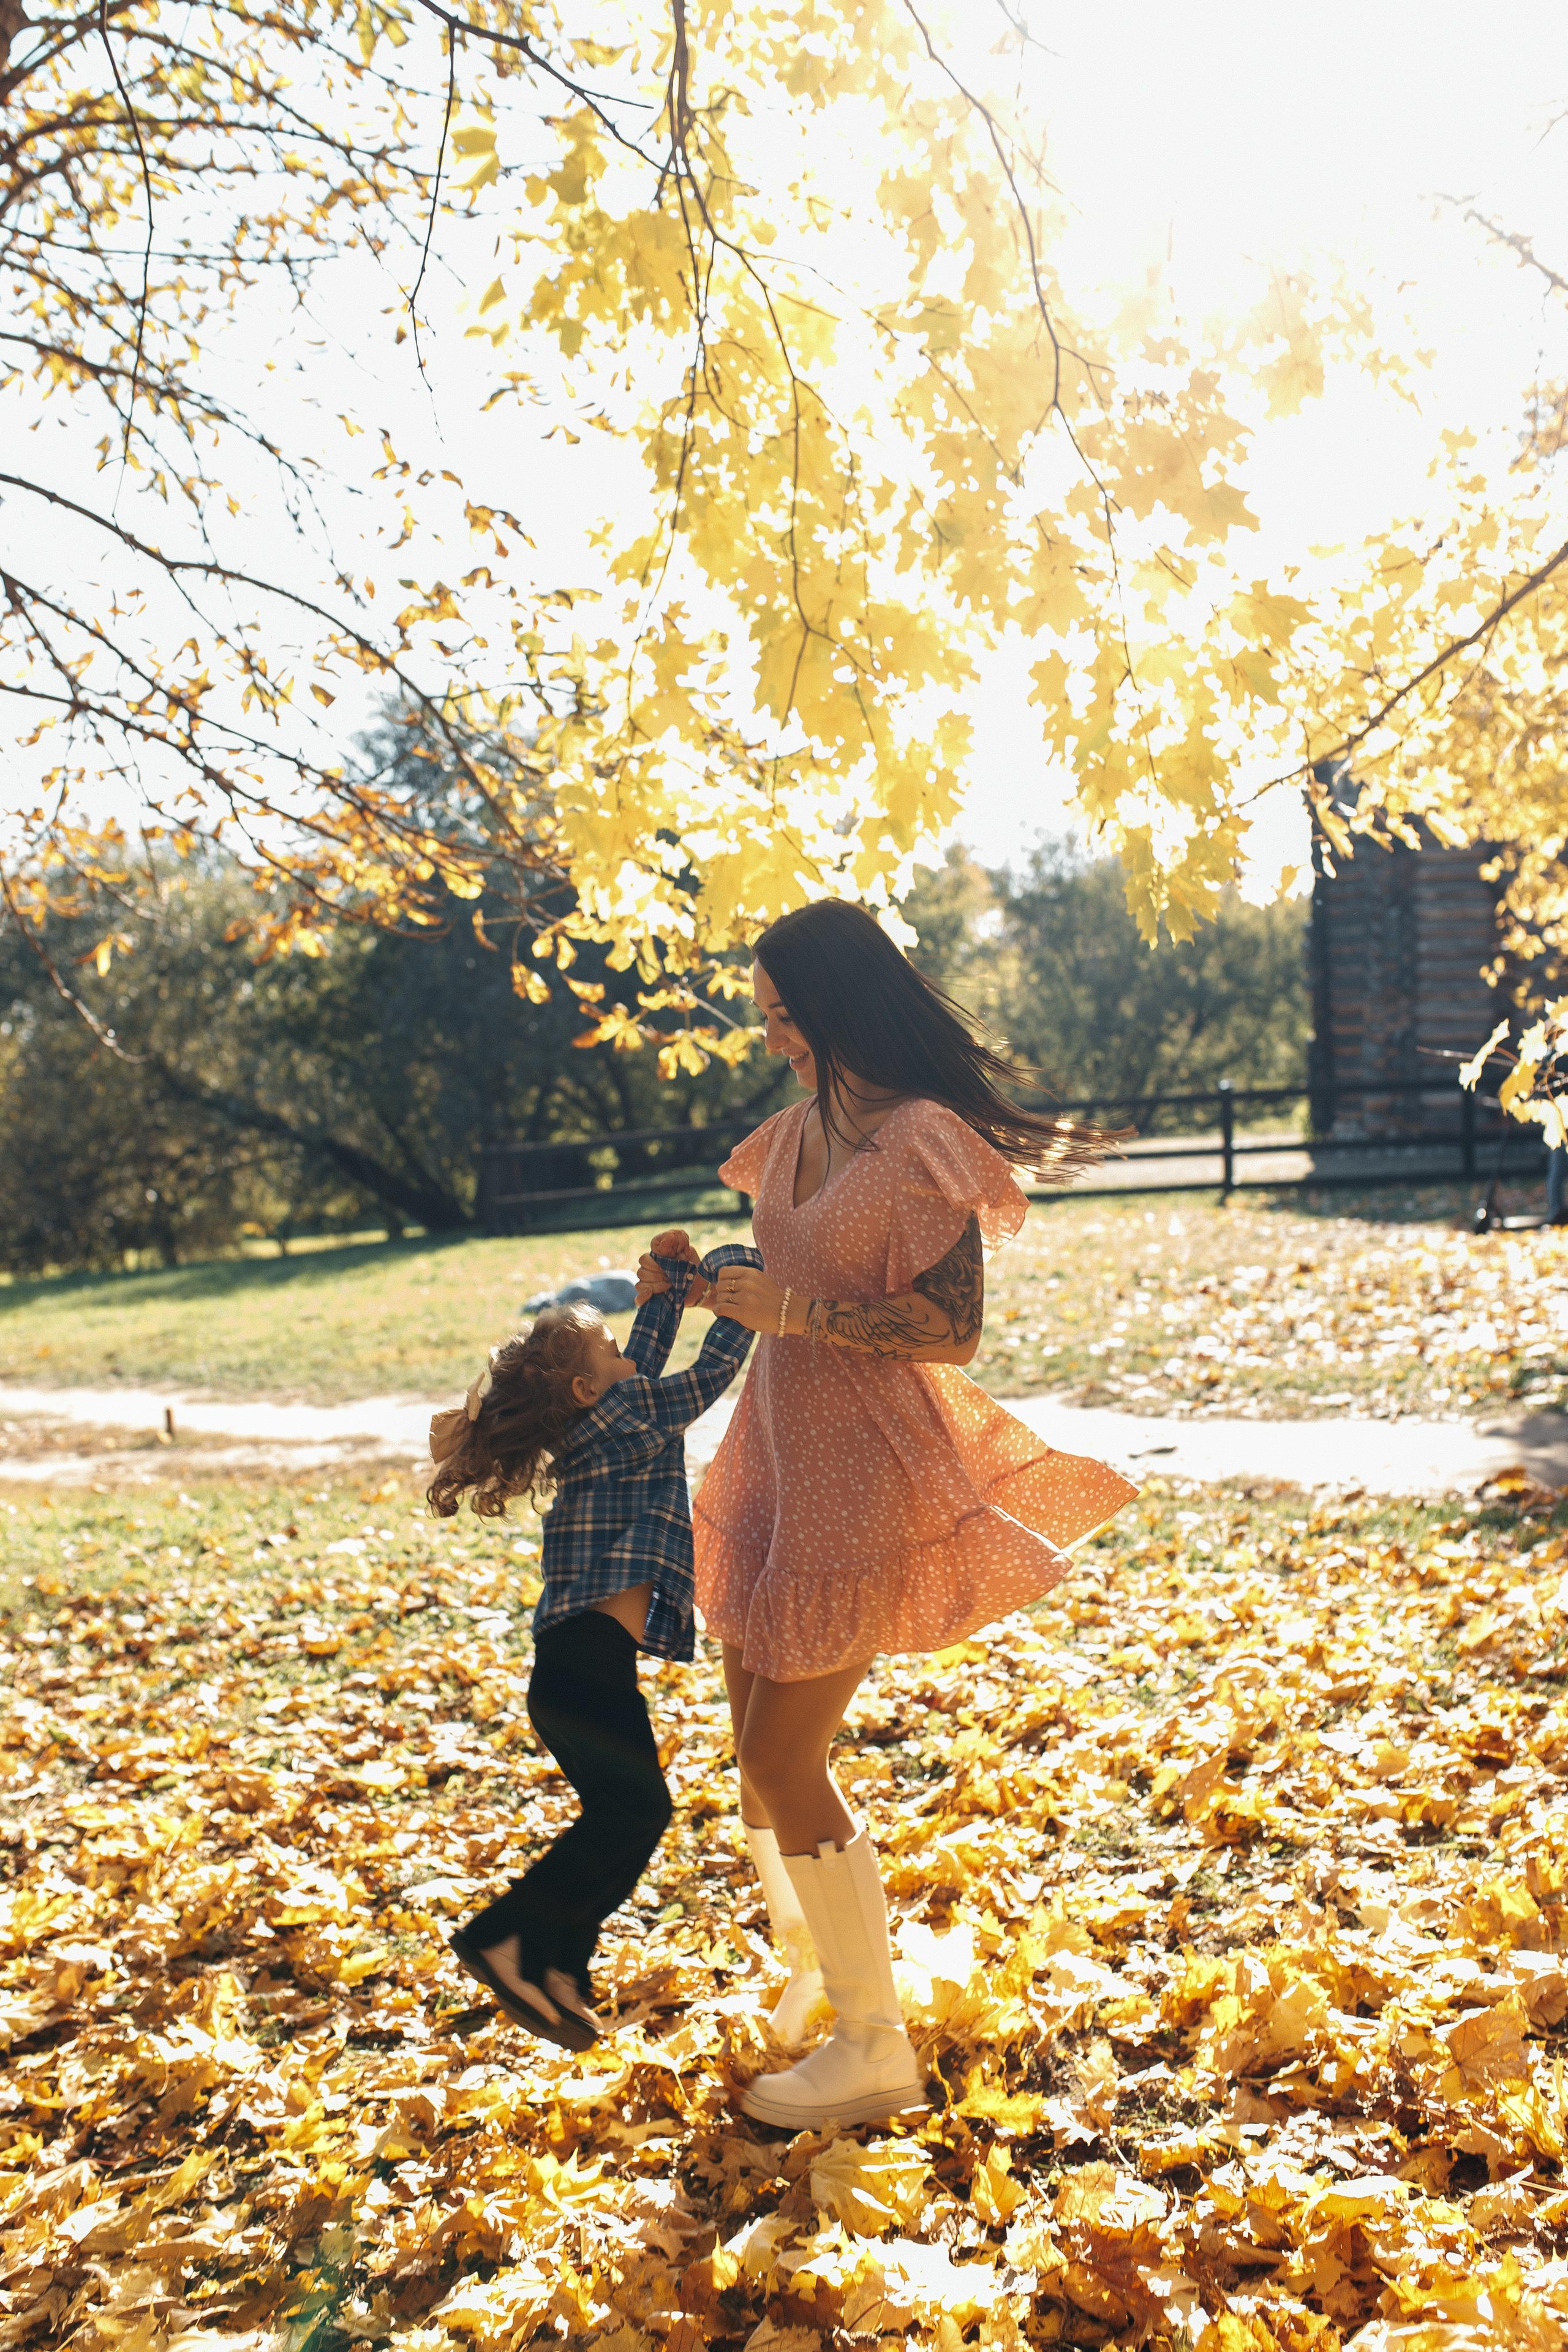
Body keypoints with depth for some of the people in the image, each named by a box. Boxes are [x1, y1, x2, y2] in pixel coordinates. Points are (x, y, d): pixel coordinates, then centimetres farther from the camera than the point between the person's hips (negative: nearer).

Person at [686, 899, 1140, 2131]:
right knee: (761, 1744, 15)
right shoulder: (806, 1125, 10)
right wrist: (708, 1279, 5)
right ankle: (816, 1972, 36)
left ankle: (876, 2051, 11)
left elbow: (954, 1330, -19)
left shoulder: (920, 1141, -16)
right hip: (783, 1462, 9)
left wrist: (791, 1310, -20)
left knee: (782, 1761, -5)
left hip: (866, 1484, -9)